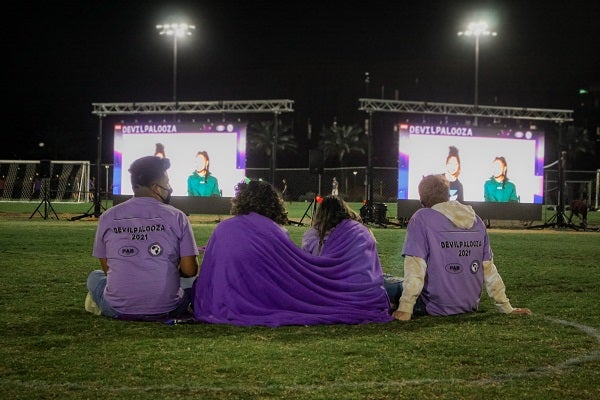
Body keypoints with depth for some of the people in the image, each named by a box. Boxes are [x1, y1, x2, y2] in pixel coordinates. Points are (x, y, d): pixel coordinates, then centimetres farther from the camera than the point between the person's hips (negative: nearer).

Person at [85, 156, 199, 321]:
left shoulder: (107, 217, 0)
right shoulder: (177, 217, -5)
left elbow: (106, 267, 8)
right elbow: (190, 270, -5)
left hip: (118, 310, 2)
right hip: (166, 311, -2)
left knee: (95, 276, 32)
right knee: (190, 280, 28)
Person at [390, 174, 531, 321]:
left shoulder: (421, 219, -10)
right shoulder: (476, 221, 5)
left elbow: (415, 269, -19)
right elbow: (489, 269, 6)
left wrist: (405, 310, -18)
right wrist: (506, 308, 12)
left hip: (437, 308, -6)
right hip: (470, 307, 6)